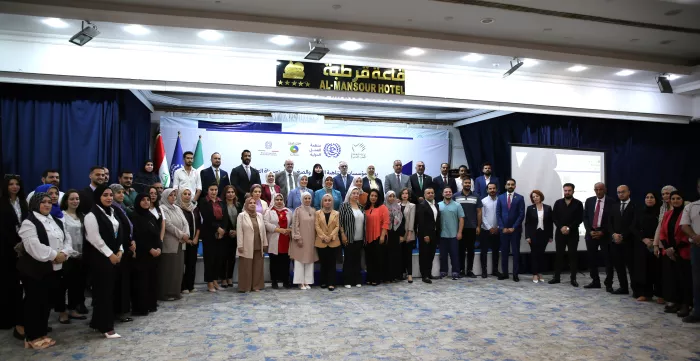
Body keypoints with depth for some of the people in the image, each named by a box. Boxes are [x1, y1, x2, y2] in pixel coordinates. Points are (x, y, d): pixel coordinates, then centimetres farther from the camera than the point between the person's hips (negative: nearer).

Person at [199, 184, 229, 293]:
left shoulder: (222, 203, 13)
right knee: (209, 258, 0)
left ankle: (215, 280, 16)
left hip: (222, 234, 4)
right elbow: (207, 218, -9)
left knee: (219, 258, 5)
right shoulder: (203, 203, 0)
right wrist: (217, 228, -13)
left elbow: (226, 217, 5)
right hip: (209, 234, -4)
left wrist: (223, 229, -9)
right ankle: (209, 283, 8)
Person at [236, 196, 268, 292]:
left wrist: (265, 244, 10)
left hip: (258, 246, 5)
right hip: (247, 247, -4)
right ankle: (245, 287, 8)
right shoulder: (241, 215, -2)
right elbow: (239, 231, -6)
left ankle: (256, 286, 16)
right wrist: (240, 245, -12)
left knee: (257, 267, 8)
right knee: (246, 267, 1)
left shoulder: (259, 215, 12)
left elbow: (263, 230, 13)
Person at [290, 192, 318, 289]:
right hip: (301, 239, -4)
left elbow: (315, 225, 12)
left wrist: (315, 238, 6)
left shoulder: (313, 211, 9)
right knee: (300, 260, -1)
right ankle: (300, 282, 4)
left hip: (311, 240, 5)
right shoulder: (298, 210, -4)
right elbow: (295, 225, -8)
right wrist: (298, 238, -13)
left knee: (310, 260, 5)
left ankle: (307, 282, 11)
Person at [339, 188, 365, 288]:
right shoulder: (344, 205, -5)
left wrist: (364, 237, 11)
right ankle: (347, 281, 9)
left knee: (358, 259, 10)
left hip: (360, 239, 5)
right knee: (348, 259, 1)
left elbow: (364, 221, 16)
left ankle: (357, 280, 17)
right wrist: (343, 235, -14)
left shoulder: (361, 206, 11)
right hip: (349, 238, -5)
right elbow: (340, 221, -9)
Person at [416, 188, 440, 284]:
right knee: (424, 255, 0)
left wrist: (438, 233, 7)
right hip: (425, 234, -7)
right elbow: (421, 222, -16)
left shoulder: (436, 205, 13)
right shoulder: (422, 206, -10)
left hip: (434, 234, 7)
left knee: (431, 255, 13)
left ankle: (429, 273, 23)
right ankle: (424, 275, 3)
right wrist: (425, 235, -20)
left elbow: (438, 219, 14)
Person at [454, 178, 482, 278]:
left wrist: (478, 226, 0)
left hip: (472, 228, 1)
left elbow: (479, 212, 6)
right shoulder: (456, 197, 1)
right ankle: (461, 270, 10)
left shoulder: (476, 197, 5)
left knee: (471, 249, 6)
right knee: (461, 249, 4)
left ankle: (470, 270, 14)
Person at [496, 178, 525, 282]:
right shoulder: (500, 197, 6)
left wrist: (513, 227, -10)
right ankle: (505, 273, 12)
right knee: (504, 252, 5)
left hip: (515, 229, -2)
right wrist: (502, 227, -6)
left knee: (516, 252, 2)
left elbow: (521, 214, -4)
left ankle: (515, 274, 8)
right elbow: (498, 213, 3)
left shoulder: (520, 198, 0)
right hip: (503, 229, 2)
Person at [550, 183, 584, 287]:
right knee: (559, 255, 5)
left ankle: (573, 278, 7)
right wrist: (561, 227, -12)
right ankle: (557, 277, 11)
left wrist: (569, 228, -15)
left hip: (573, 233, -2)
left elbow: (579, 219, -5)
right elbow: (554, 217, 2)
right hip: (560, 232, 2)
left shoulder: (578, 203, 1)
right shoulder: (558, 203, 7)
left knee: (573, 255, 1)